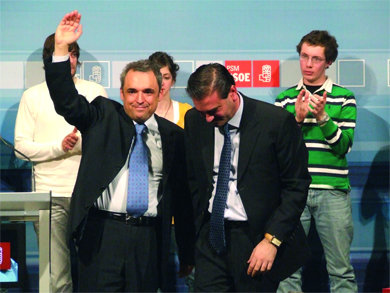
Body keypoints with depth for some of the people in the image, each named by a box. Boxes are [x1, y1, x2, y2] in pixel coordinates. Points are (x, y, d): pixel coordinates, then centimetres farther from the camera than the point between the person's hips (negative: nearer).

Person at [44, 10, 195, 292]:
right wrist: (61, 48, -22)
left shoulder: (173, 135, 9)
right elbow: (67, 102, -10)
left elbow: (182, 197, 11)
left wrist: (187, 255, 12)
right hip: (102, 234, -1)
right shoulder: (102, 118, 7)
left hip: (149, 239, 2)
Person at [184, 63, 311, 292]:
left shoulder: (277, 121, -13)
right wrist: (196, 228, 8)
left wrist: (272, 240, -14)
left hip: (256, 238, -3)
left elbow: (296, 186, -9)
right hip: (210, 236, 4)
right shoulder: (195, 120, 2)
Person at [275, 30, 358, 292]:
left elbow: (344, 146, -3)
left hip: (332, 191, -1)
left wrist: (323, 117, -17)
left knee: (341, 269, 1)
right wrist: (298, 118, -10)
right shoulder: (286, 98, 11)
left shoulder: (343, 98, 6)